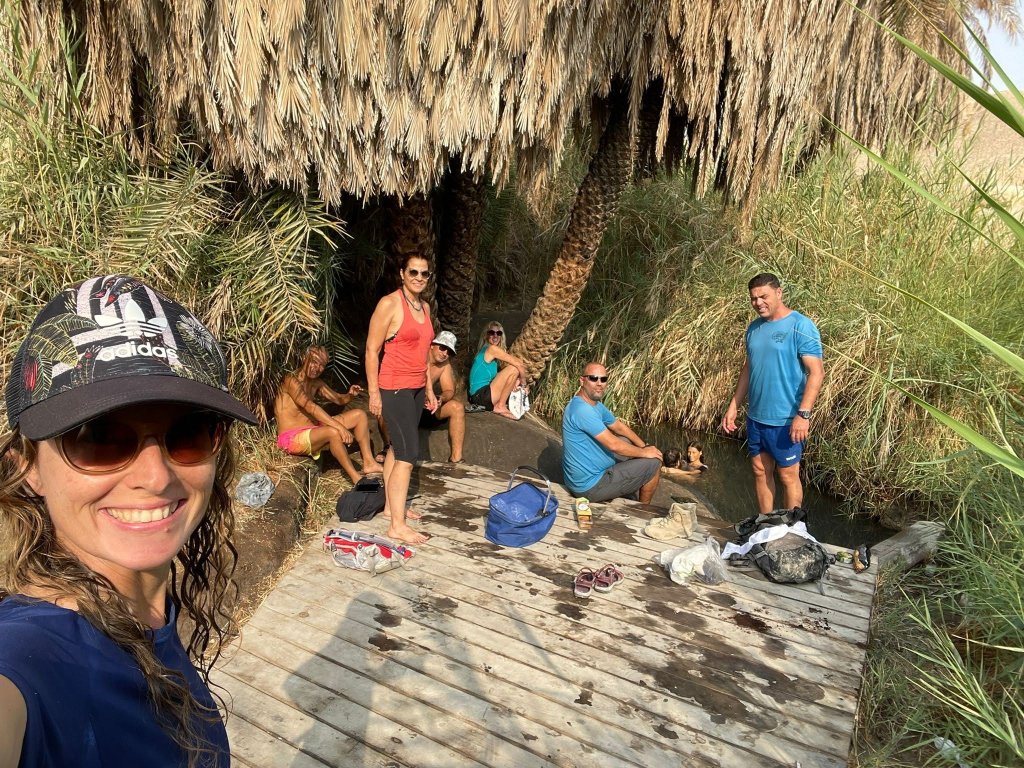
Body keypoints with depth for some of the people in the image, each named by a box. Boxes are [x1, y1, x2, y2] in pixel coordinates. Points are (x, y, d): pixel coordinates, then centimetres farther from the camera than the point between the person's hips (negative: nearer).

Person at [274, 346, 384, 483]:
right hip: (292, 439, -9)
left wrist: (350, 395, -8)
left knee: (360, 415, 0)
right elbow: (310, 407, -29)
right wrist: (340, 427, -37)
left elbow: (339, 399, 18)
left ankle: (369, 464, -7)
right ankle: (356, 478, -26)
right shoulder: (291, 380, -17)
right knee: (334, 432, -38)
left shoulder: (316, 383, 10)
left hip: (314, 429, 10)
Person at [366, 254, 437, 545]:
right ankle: (397, 525, -3)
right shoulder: (389, 304, -13)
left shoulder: (425, 306, 11)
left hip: (416, 388, 8)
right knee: (408, 455, -10)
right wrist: (374, 393, -14)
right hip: (394, 388, -8)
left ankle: (390, 505, 29)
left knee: (397, 448, 17)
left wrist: (429, 389, 18)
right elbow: (372, 350, -12)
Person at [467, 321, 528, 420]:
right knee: (514, 368, -12)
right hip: (481, 395, -9)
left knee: (516, 380, 17)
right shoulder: (492, 348, -10)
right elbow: (518, 363, -10)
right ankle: (500, 406, -9)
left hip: (481, 395, 9)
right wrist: (523, 383, 3)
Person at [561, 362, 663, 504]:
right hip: (590, 487, -10)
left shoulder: (596, 404, 5)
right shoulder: (582, 410, -27)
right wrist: (644, 453, -11)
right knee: (654, 463, -3)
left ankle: (626, 496, 33)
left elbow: (619, 426, 18)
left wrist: (643, 446, 8)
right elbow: (613, 445, -26)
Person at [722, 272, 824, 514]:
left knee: (788, 476, 5)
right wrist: (733, 407, 12)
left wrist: (803, 414, -23)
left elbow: (816, 372, -16)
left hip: (785, 420, -7)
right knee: (760, 472, 15)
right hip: (755, 416, 7)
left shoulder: (801, 326, -12)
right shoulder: (754, 328, 9)